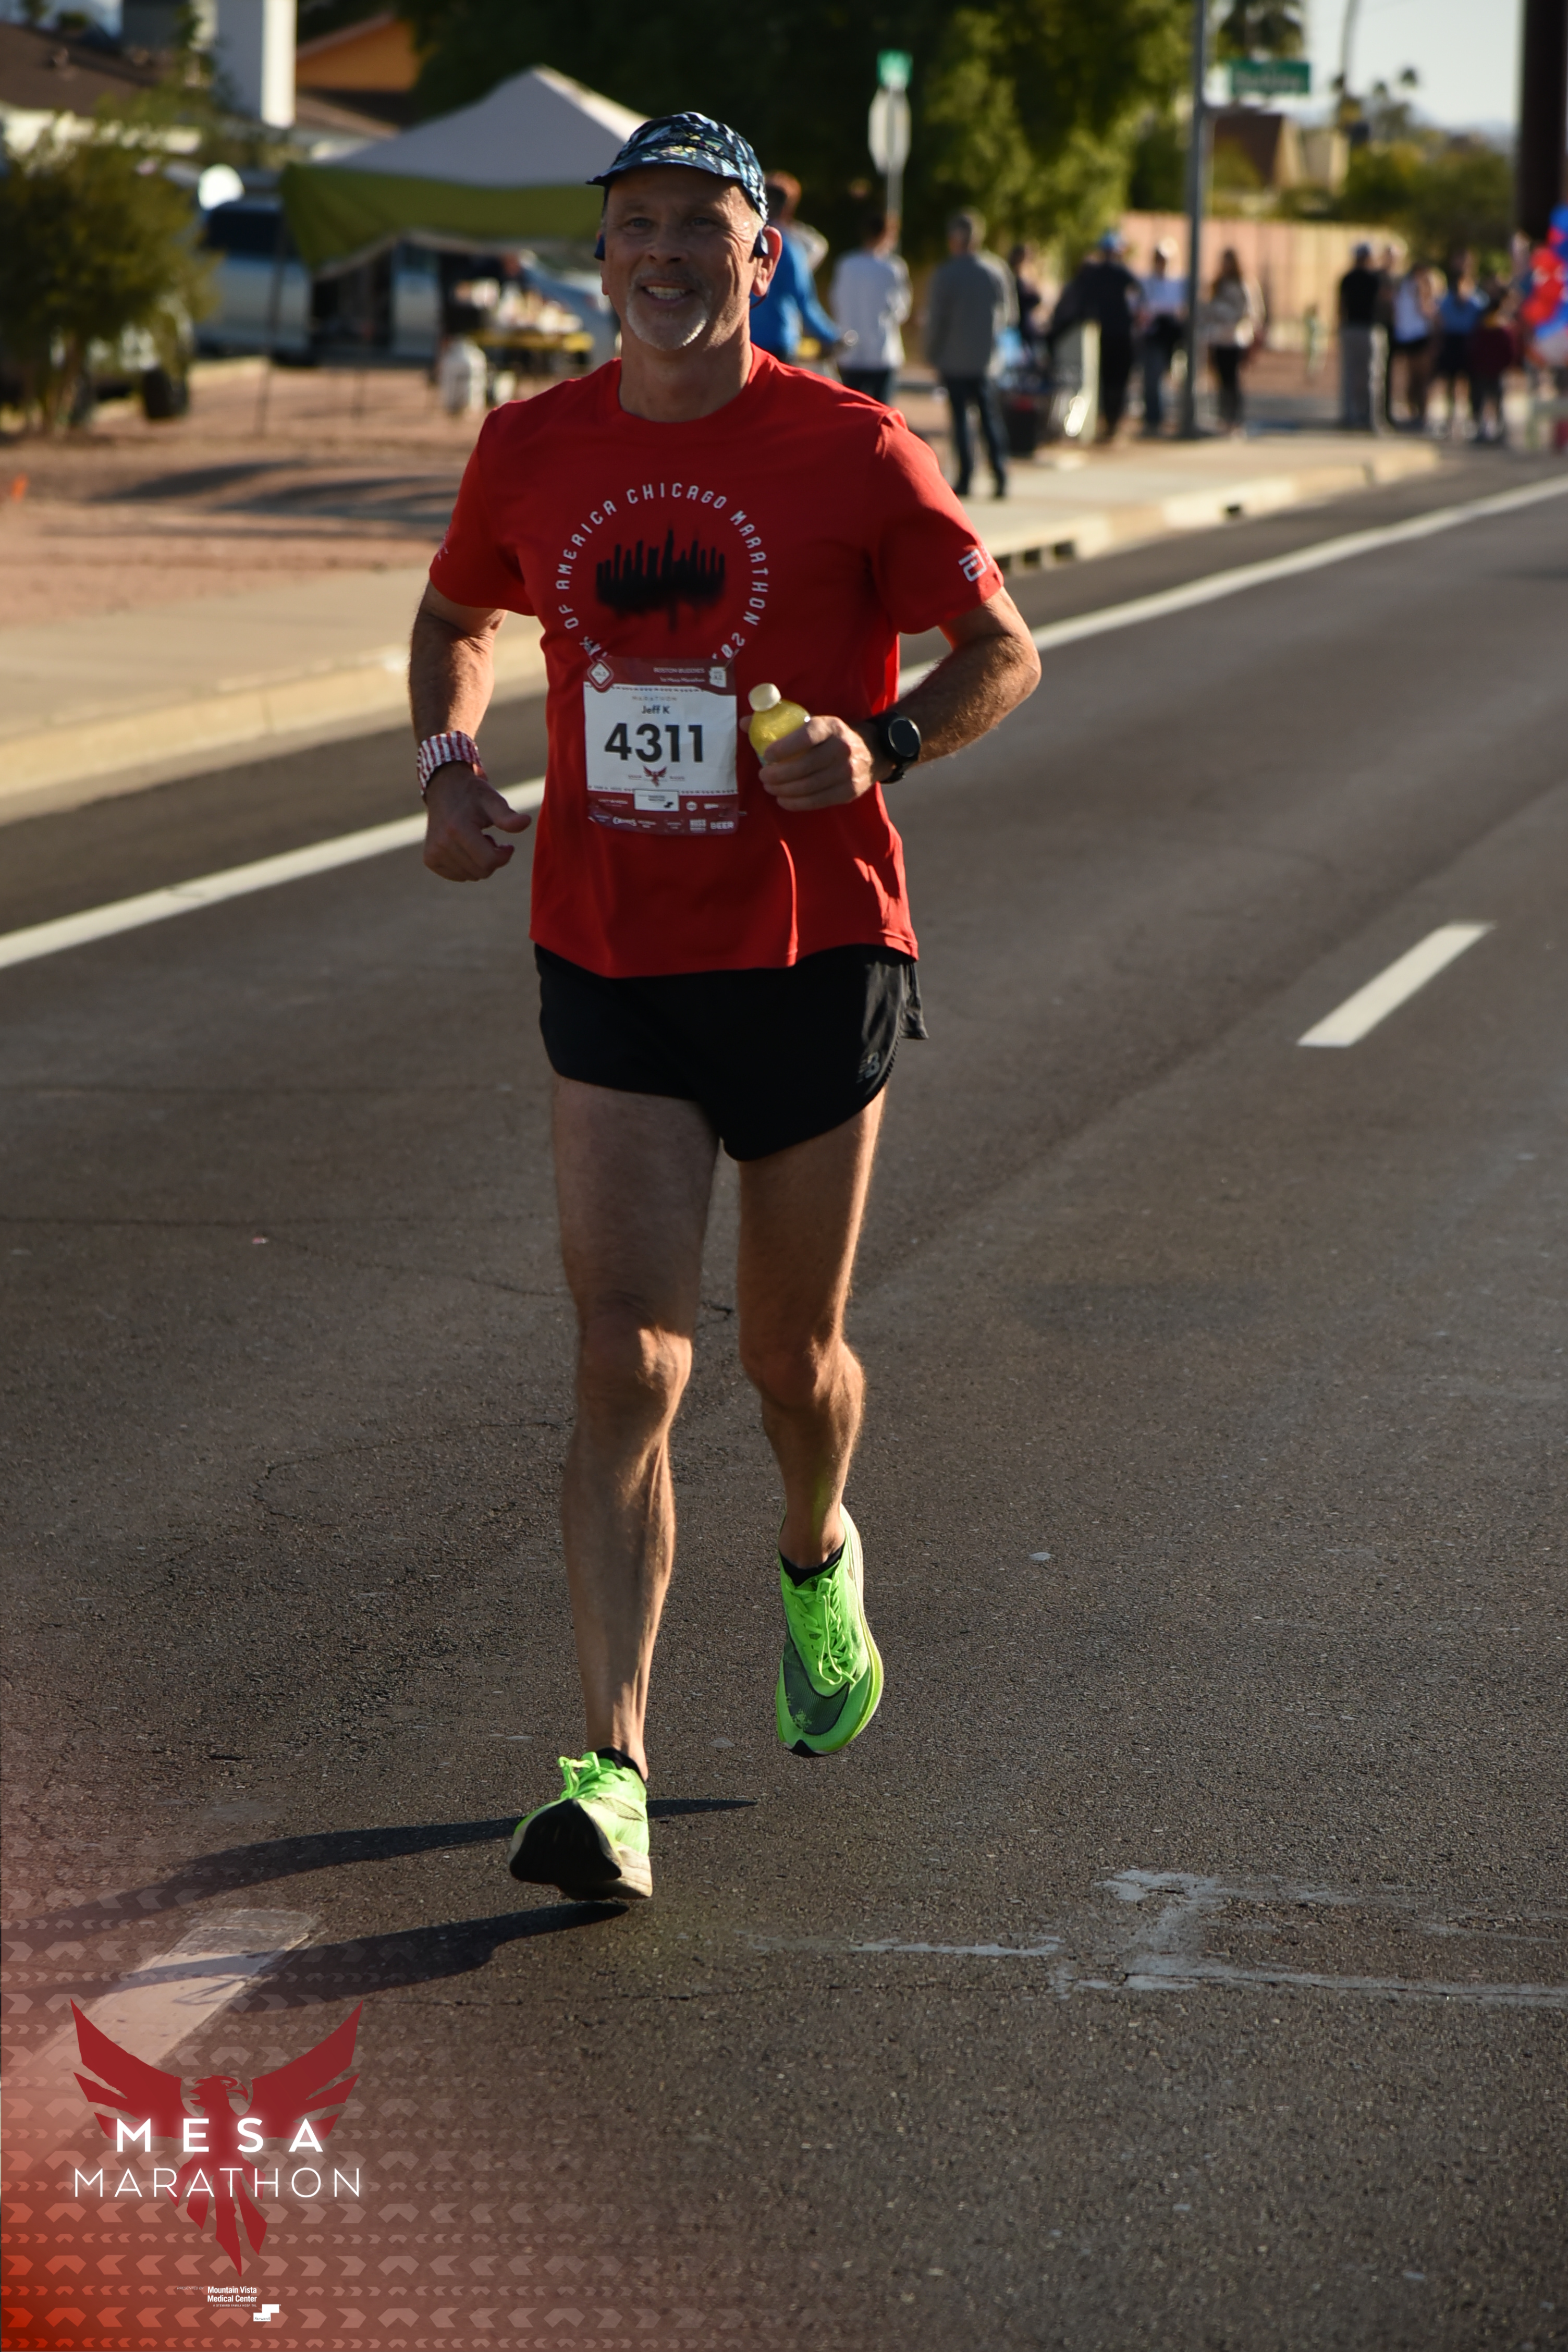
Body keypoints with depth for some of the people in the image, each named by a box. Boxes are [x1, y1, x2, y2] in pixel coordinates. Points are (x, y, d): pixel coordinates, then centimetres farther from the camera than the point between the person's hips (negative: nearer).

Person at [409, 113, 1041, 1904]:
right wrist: (447, 764, 2)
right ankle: (610, 1776, -13)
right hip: (609, 963, 1)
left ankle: (817, 1562, 49)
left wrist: (882, 748, -19)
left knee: (792, 1358, 13)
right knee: (626, 1367, -10)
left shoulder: (852, 452, -6)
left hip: (810, 951, -1)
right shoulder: (532, 451, 3)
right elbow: (456, 617, 21)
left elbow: (1004, 649, 0)